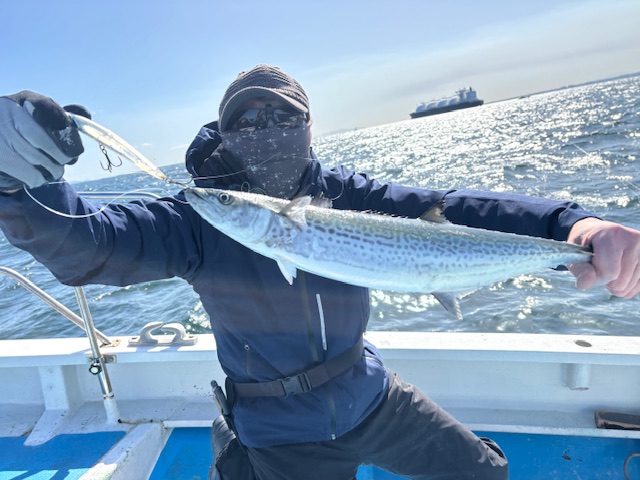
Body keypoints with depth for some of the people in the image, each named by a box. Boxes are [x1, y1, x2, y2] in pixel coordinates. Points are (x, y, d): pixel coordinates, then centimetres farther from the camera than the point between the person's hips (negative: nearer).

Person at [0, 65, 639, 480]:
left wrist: (572, 222, -32)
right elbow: (86, 245, -28)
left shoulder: (342, 195, -11)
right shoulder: (200, 220, -18)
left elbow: (444, 209, -20)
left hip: (371, 397, 4)